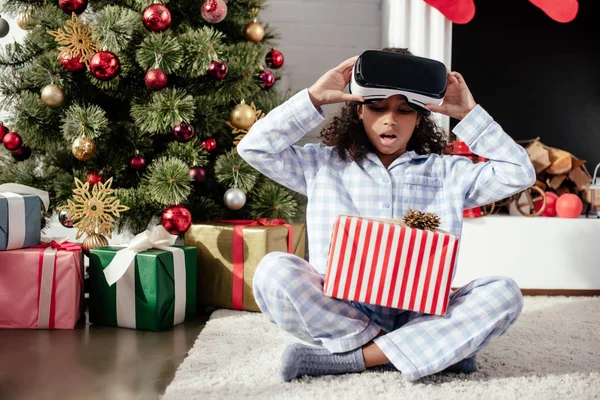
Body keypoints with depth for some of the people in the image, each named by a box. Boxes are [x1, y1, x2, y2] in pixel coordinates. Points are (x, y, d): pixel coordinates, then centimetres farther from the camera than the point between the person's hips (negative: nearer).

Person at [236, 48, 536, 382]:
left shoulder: (446, 172, 15)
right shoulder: (324, 164, 13)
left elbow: (519, 174, 8)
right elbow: (253, 148, 5)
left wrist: (469, 114, 5)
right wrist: (313, 98, 1)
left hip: (420, 317, 1)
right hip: (337, 316, 0)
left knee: (504, 293, -24)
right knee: (274, 270, -28)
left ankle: (348, 359, -25)